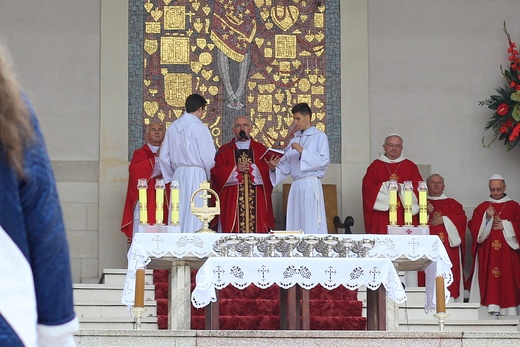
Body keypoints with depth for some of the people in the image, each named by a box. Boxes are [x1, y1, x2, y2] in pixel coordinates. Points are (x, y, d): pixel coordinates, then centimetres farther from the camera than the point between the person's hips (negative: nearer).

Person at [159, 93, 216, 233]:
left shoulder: (173, 127, 9)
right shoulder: (199, 127, -9)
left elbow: (163, 157, 11)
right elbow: (208, 157, -8)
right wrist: (208, 176, 9)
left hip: (178, 175, 6)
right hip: (196, 174, -6)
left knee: (178, 217, 8)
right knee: (194, 220, -5)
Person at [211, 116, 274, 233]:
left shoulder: (260, 149, 13)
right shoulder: (224, 151, 11)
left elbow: (269, 170, 2)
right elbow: (216, 172, 0)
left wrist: (252, 168, -12)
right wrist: (236, 169, -11)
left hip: (256, 200, 1)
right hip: (232, 201, -1)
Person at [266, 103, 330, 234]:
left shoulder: (319, 136, 3)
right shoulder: (294, 140, 19)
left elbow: (324, 160, -8)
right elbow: (285, 166, 13)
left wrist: (303, 152, -12)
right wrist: (274, 167, -7)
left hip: (311, 185, -6)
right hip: (296, 186, 6)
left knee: (311, 226, -10)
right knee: (295, 225, 2)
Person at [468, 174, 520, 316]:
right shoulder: (482, 207, 11)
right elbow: (473, 226, 1)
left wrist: (505, 226, -8)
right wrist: (487, 218, -13)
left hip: (507, 252, 0)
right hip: (487, 254, 0)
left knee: (507, 280, -4)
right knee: (489, 282, -8)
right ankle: (491, 308, -12)